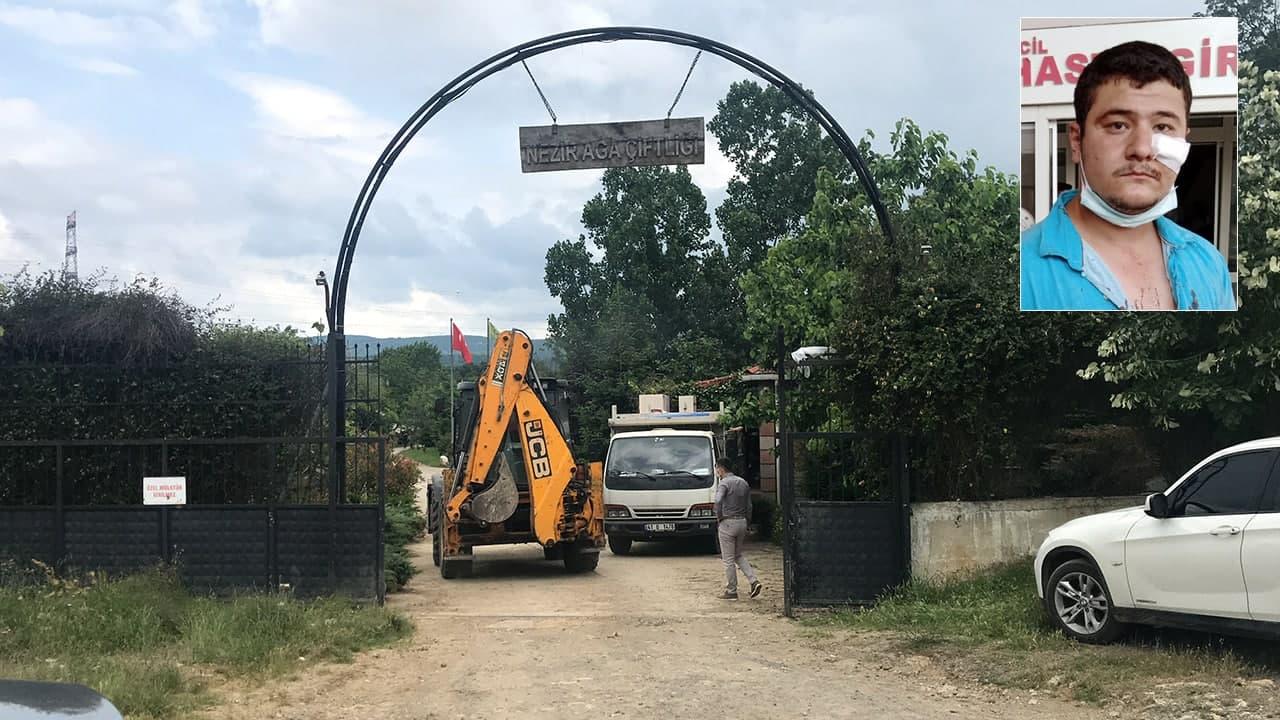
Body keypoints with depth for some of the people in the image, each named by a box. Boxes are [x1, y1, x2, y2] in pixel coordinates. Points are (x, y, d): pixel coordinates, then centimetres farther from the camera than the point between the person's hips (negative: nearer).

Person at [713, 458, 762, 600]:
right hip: (742, 522, 7)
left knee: (729, 559, 1)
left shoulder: (724, 483, -12)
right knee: (738, 555, 20)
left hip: (727, 523, -7)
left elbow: (718, 501, -29)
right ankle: (754, 581, 4)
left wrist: (719, 517, -13)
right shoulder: (743, 483, 11)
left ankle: (731, 591, 6)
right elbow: (749, 506, 14)